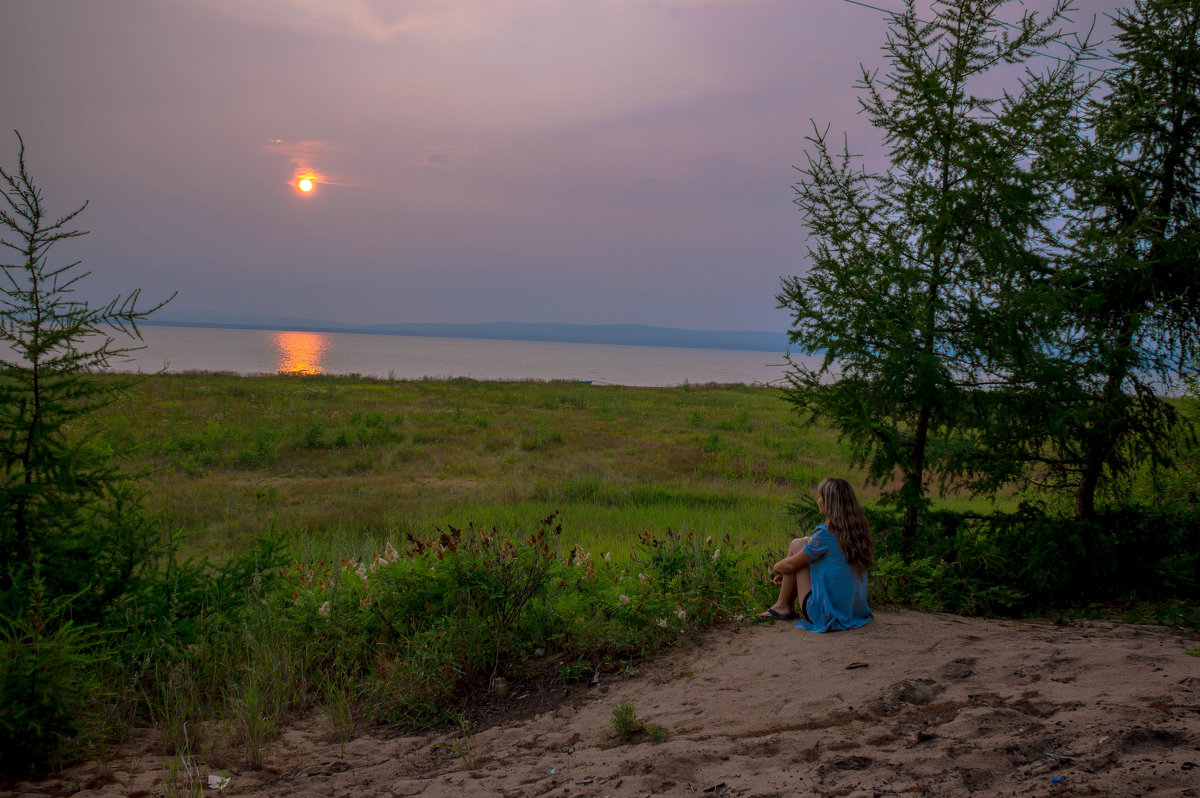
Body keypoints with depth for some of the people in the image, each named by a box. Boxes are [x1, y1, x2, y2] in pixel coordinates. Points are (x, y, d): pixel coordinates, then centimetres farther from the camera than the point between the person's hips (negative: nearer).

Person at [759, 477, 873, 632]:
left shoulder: (825, 534, -20)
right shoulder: (859, 530, 3)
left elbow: (791, 565, -7)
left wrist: (776, 567, 16)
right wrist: (784, 572, 21)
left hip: (826, 616, -8)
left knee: (797, 545, 4)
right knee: (805, 543, 16)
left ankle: (783, 606, 15)